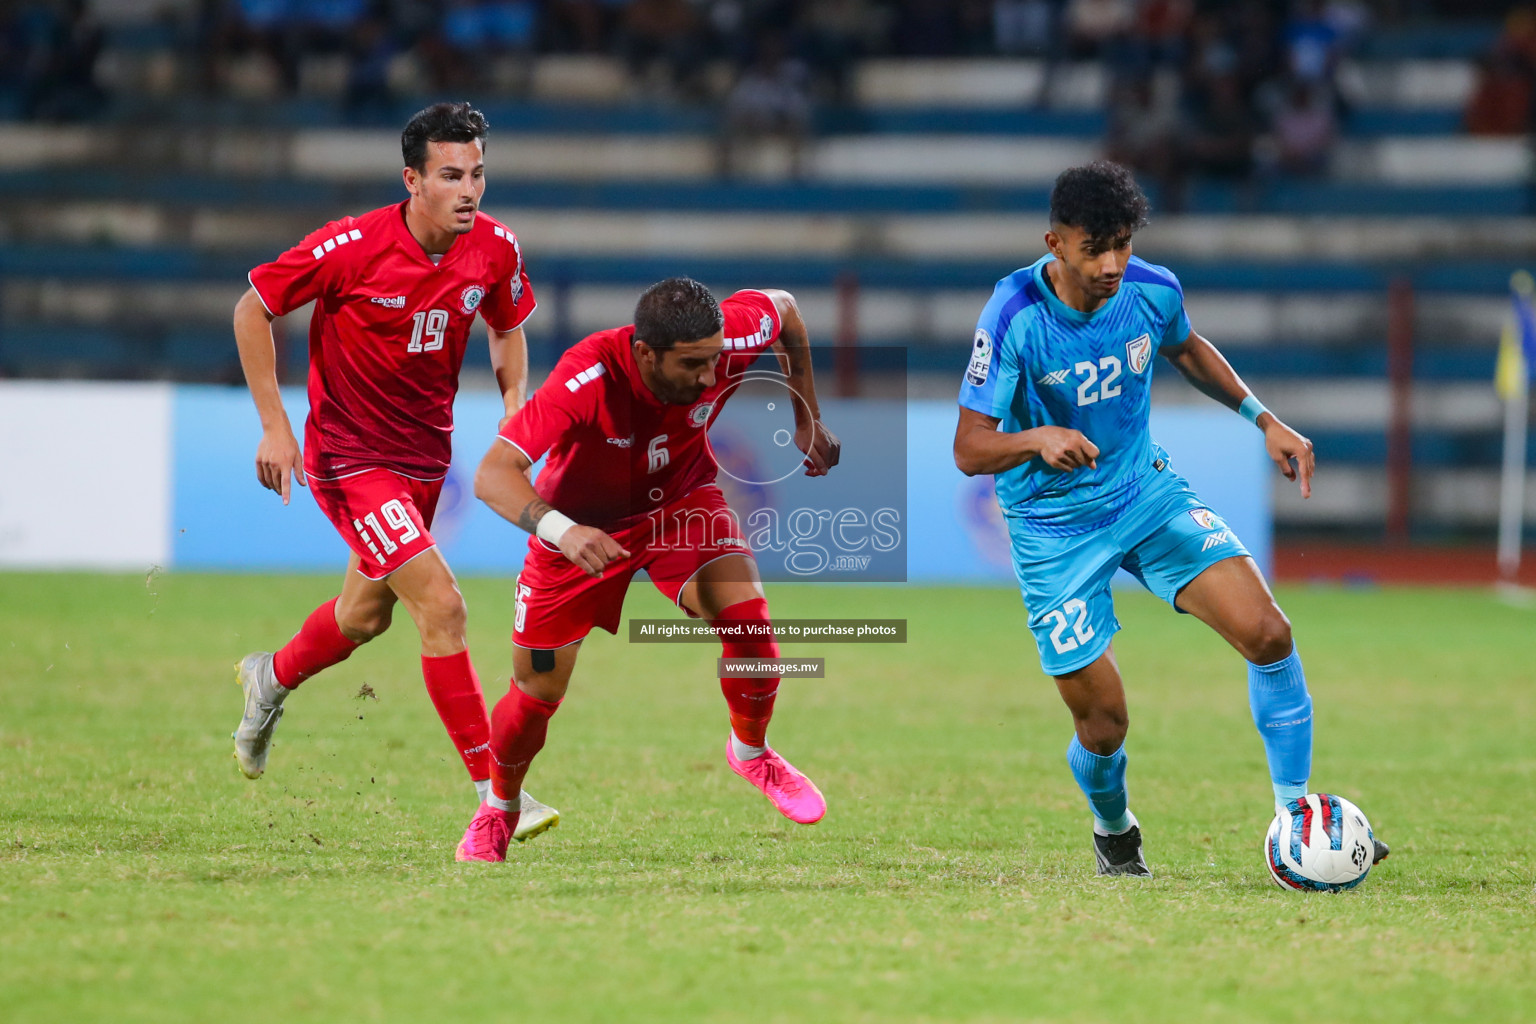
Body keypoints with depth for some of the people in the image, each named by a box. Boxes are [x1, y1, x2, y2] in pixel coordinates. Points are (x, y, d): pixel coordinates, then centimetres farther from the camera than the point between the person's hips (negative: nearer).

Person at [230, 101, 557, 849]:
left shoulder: (495, 249, -9)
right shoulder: (352, 247, -23)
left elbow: (507, 326, 13)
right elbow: (251, 309, -11)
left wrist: (515, 403, -4)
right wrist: (274, 424, -14)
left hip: (425, 453, 6)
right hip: (348, 456, -6)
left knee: (365, 617, 22)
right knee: (440, 604, -18)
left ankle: (272, 678, 54)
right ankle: (492, 789, -12)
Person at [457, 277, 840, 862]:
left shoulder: (732, 340, -29)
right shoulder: (589, 378, -39)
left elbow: (783, 307, -2)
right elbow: (492, 475, -43)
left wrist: (807, 419, 3)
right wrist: (559, 529, -60)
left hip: (682, 499, 2)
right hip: (585, 523, -2)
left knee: (748, 617, -23)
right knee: (538, 692, 3)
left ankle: (751, 752, 8)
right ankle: (498, 808, 35)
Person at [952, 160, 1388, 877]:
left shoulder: (1153, 292, -9)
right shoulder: (1013, 319, -23)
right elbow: (969, 451, -22)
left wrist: (1264, 419, 10)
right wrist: (1040, 439, -41)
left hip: (1146, 490, 4)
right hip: (1055, 528, -4)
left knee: (1266, 633, -16)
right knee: (1102, 726, -3)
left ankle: (1296, 812, -1)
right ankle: (1113, 830, 32)